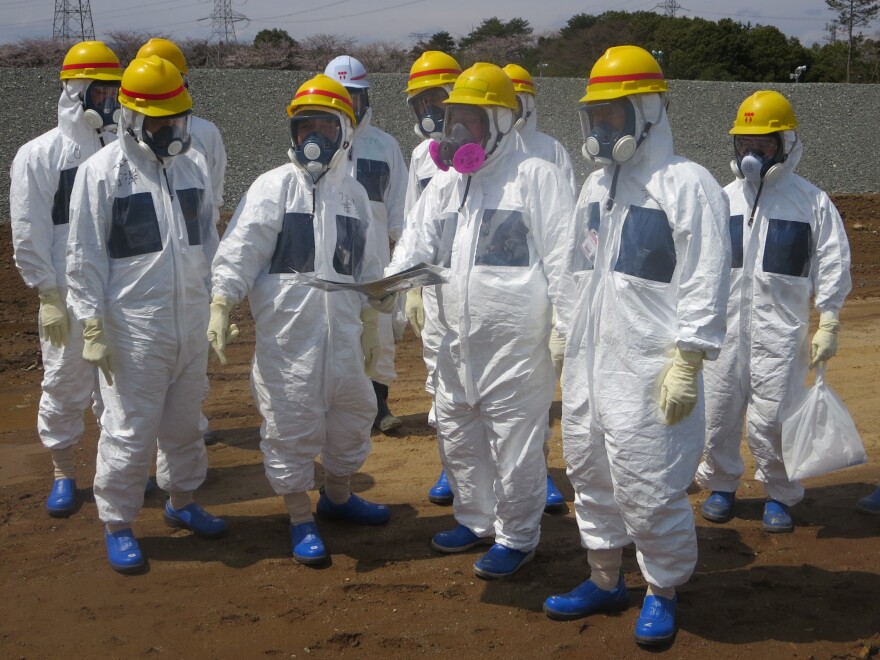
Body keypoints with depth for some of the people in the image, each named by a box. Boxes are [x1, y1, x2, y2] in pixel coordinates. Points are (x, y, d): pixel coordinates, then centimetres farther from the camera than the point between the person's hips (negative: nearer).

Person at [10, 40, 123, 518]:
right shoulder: (40, 155, -5)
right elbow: (29, 235, -6)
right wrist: (49, 297, -9)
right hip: (69, 296, -3)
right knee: (65, 384, 5)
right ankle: (63, 473, 22)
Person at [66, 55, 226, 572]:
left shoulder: (194, 165, 8)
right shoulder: (103, 171, -8)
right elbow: (85, 255, -8)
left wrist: (219, 300, 13)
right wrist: (92, 325, -11)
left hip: (192, 322, 5)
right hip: (133, 327, -5)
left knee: (185, 421, 17)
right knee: (130, 430, 1)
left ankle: (182, 501, 36)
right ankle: (118, 524, 16)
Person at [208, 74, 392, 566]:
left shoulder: (354, 193, 10)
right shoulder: (274, 186, -5)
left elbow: (368, 266, 16)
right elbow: (241, 250, -10)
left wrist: (371, 326, 15)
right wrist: (221, 306, -20)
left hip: (342, 327, 5)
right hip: (287, 329, -5)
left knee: (354, 407, 16)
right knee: (291, 420, 1)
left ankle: (338, 494, 39)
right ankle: (302, 520, 17)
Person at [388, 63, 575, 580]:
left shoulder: (536, 177, -8)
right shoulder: (445, 183, 14)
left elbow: (563, 258, -10)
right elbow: (417, 245, 9)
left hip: (517, 343, -8)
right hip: (458, 342, 8)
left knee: (515, 445, 2)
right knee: (458, 437, 19)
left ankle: (518, 536, 19)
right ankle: (477, 520, 38)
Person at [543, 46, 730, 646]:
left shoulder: (687, 184, -11)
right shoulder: (596, 186, 14)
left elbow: (704, 284, -15)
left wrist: (686, 363, -18)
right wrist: (570, 343, 19)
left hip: (648, 369, -8)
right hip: (589, 362, 8)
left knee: (649, 486, -3)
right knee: (590, 473, 16)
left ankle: (663, 592, 18)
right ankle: (605, 581, 32)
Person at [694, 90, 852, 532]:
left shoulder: (811, 202, -1)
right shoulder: (724, 200, 9)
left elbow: (832, 264, 0)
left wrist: (828, 325, -4)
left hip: (780, 330, -3)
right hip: (724, 326, 4)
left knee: (771, 417, -3)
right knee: (718, 411, 9)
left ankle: (779, 493, 18)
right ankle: (721, 483, 29)